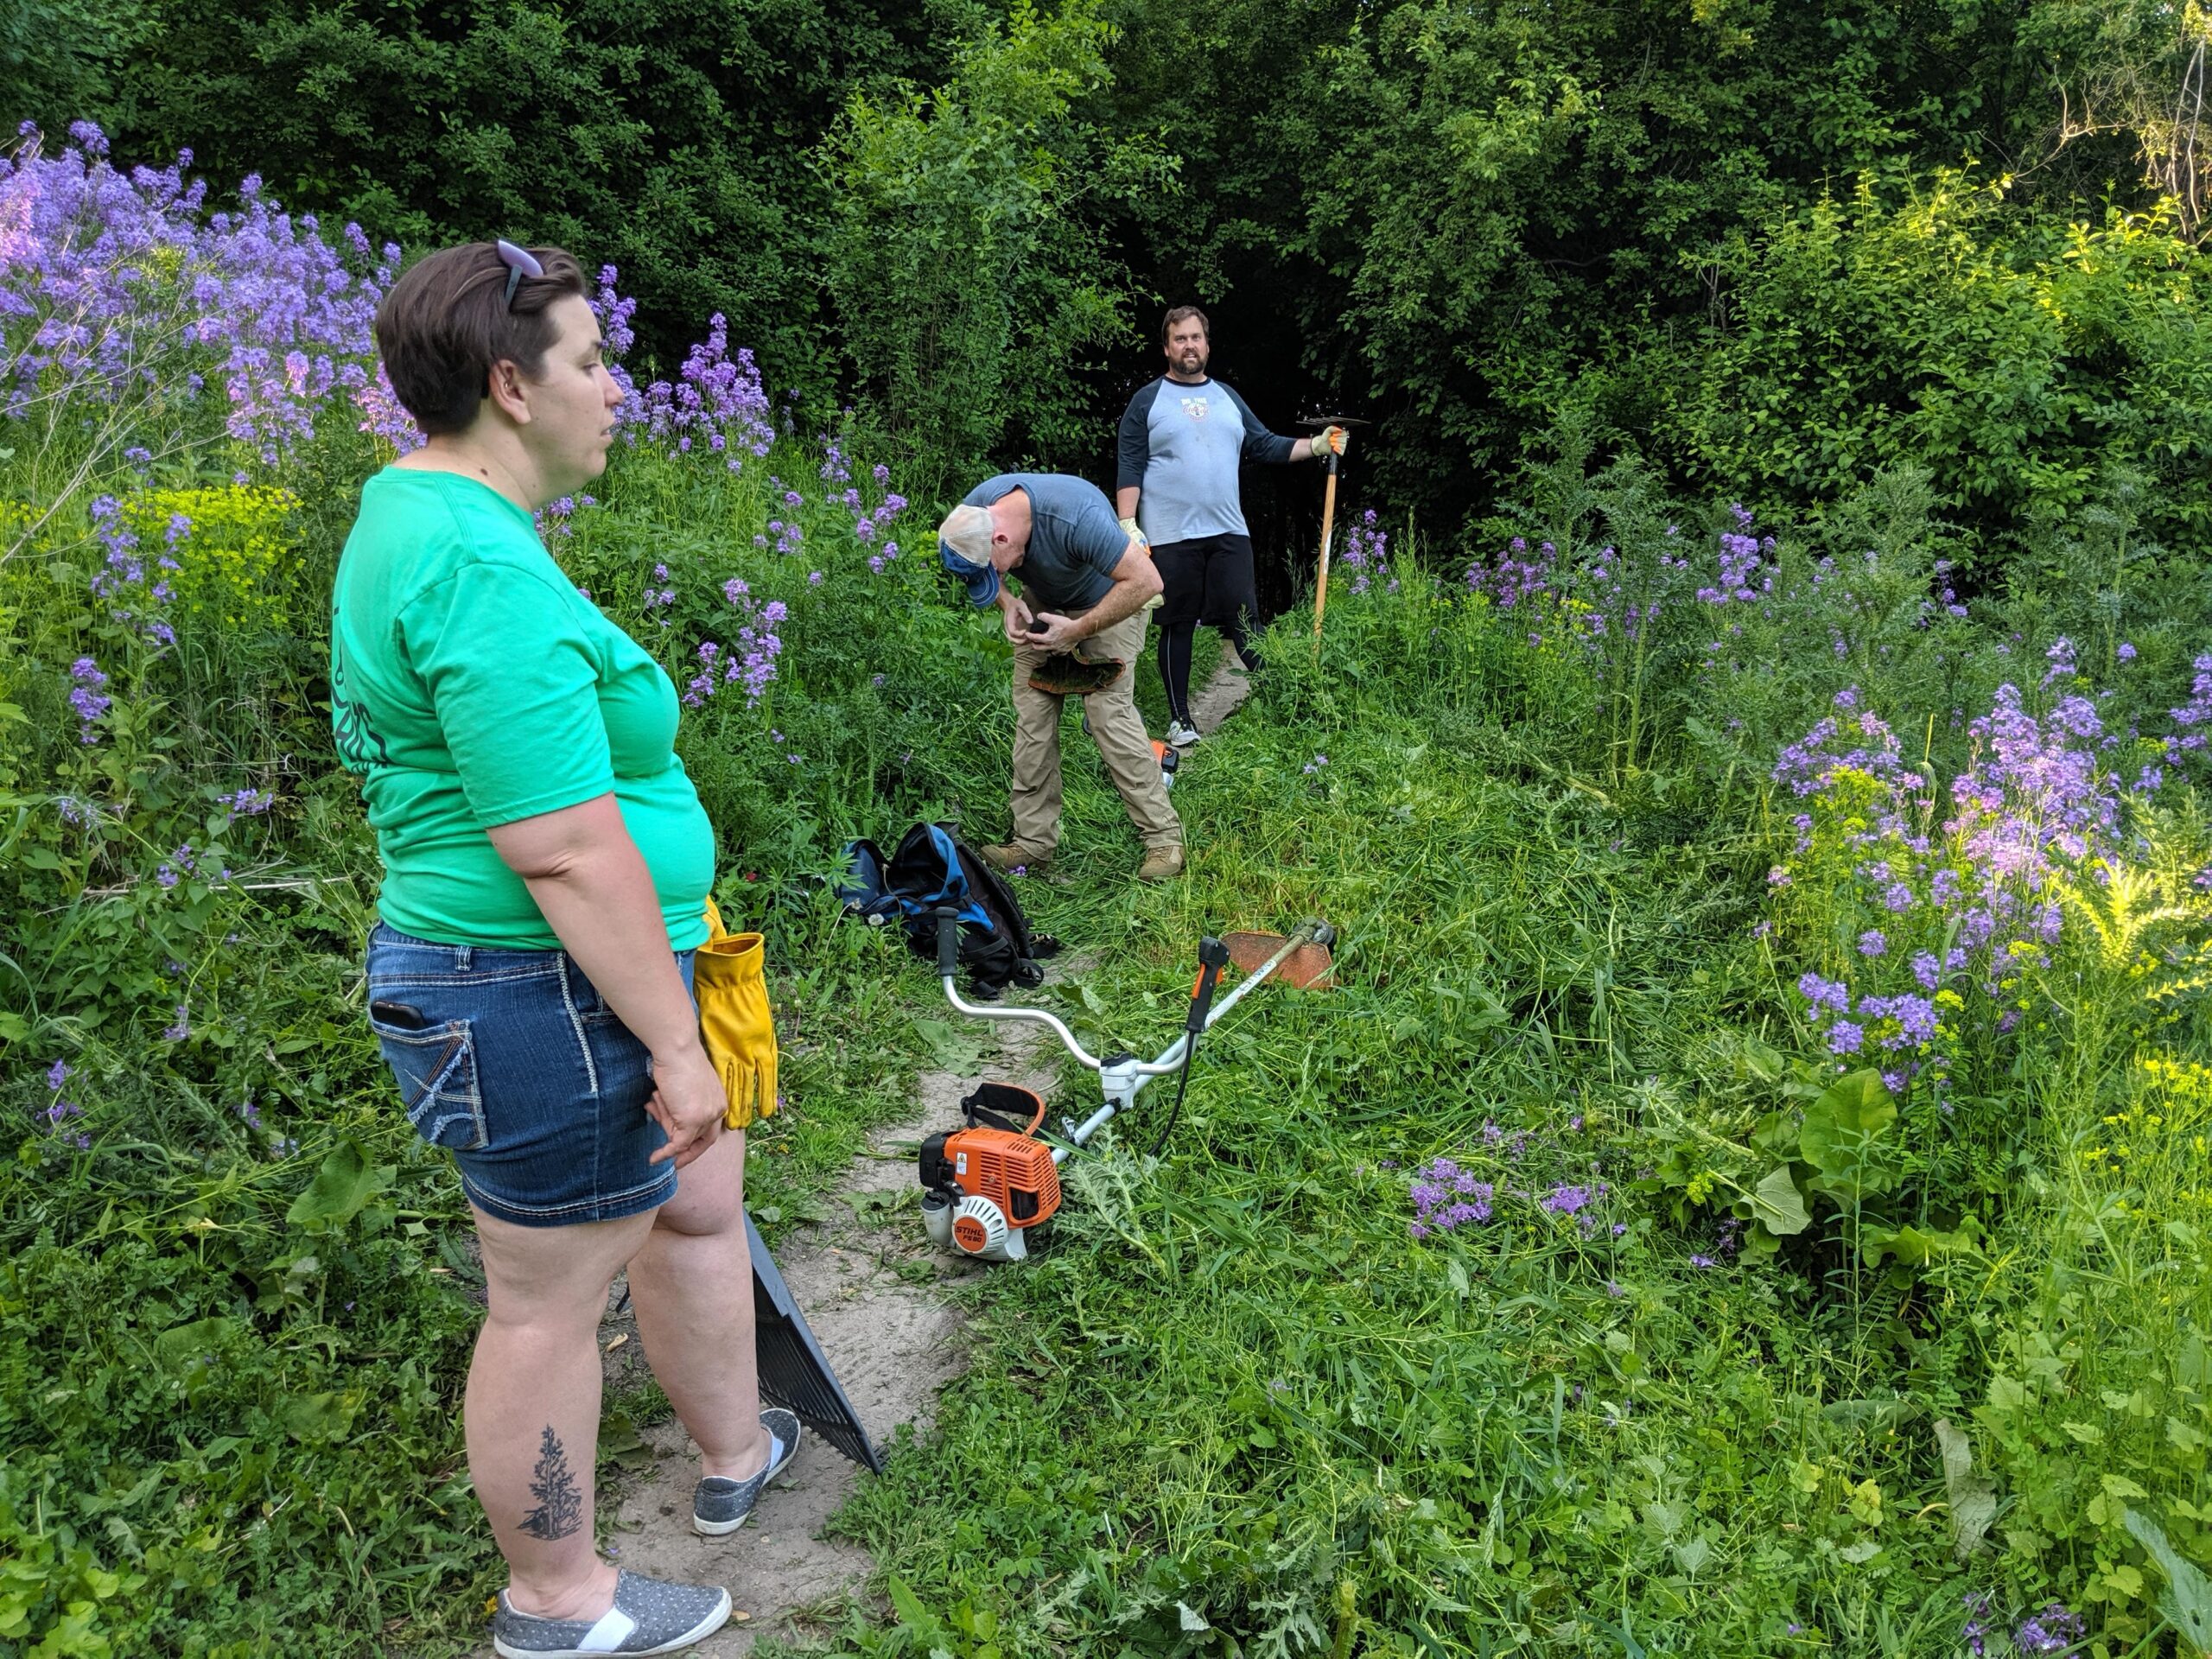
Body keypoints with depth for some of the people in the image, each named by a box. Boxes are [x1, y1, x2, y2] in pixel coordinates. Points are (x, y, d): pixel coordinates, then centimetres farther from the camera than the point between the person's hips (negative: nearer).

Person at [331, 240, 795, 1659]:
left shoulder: (413, 515, 10)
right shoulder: (486, 567, -25)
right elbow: (567, 852, -28)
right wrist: (673, 1044, -20)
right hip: (545, 1004, -11)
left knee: (701, 1201, 24)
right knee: (552, 1300, 8)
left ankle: (736, 1456, 46)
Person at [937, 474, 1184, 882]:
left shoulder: (1076, 518, -39)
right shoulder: (972, 512, -19)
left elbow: (1145, 580, -34)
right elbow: (981, 574, 3)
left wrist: (1078, 631, -31)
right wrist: (1008, 603, -17)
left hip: (1109, 603, -6)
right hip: (1043, 604, 6)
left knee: (1109, 713, -18)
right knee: (1031, 717, -3)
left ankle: (1164, 839, -11)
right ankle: (1033, 841, 4)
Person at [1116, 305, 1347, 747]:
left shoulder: (1226, 397, 17)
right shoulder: (1147, 400, 3)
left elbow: (1264, 445, 17)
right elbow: (1130, 469, -2)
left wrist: (1316, 446, 6)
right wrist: (1127, 523, -12)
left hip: (1228, 531, 3)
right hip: (1170, 536, -3)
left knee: (1245, 621, 1)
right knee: (1177, 626, 3)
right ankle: (1180, 717, 11)